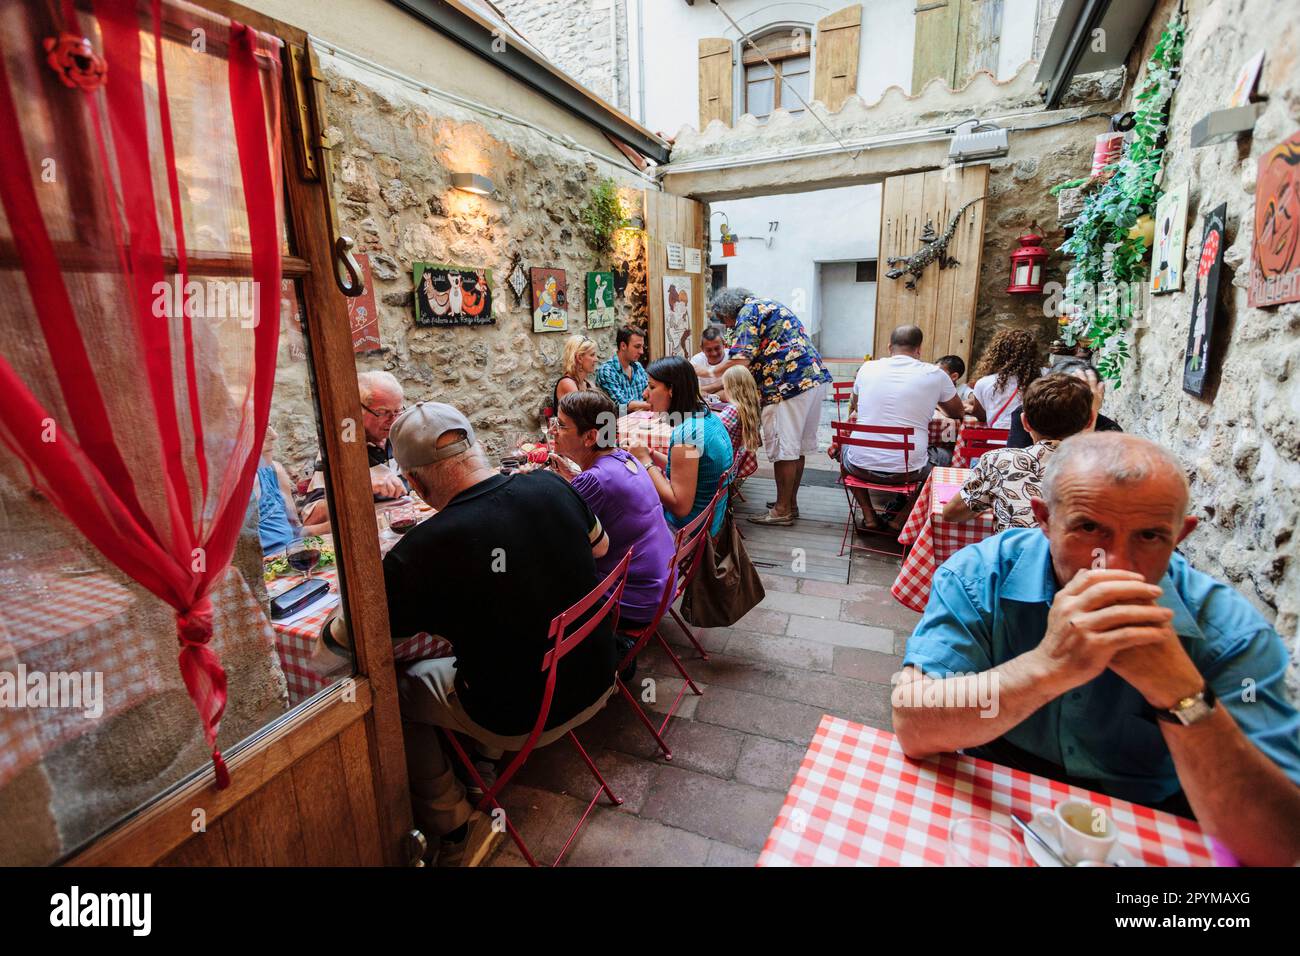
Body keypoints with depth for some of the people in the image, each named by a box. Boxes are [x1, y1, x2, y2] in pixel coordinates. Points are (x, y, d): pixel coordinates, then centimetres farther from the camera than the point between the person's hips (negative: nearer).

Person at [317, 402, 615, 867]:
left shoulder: (424, 550, -27)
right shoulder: (552, 486, -13)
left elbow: (344, 636, -11)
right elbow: (600, 546, 8)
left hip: (521, 718, -5)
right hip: (596, 683, 6)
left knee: (394, 689, 15)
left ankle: (457, 825, 28)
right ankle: (482, 765, 42)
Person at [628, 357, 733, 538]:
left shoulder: (686, 433, -26)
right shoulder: (707, 416, 2)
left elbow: (680, 506, -25)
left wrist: (645, 460, -18)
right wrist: (650, 454, 0)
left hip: (688, 528, -8)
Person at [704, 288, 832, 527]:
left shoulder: (747, 312, -4)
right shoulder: (767, 305, 26)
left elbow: (740, 362, -16)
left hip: (790, 385, -10)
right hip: (815, 378, 10)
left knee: (783, 449, -2)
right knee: (796, 447, 15)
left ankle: (782, 510, 5)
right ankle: (790, 501, 25)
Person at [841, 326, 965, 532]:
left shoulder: (868, 368, 3)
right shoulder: (935, 374, -1)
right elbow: (957, 413, 18)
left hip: (861, 467, 1)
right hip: (907, 471, 0)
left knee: (843, 445, 34)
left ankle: (869, 515, 24)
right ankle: (899, 515, 22)